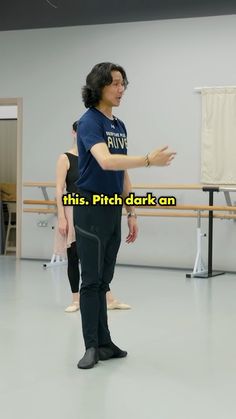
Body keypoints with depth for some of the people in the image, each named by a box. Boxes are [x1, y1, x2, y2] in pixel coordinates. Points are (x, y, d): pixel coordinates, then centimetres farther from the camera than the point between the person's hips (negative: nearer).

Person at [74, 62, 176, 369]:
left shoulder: (120, 126, 14)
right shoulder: (89, 122, -12)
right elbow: (106, 161, -30)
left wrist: (131, 213, 15)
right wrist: (149, 160, -34)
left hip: (113, 211, 8)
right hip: (91, 210, -8)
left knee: (103, 281, 11)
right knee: (91, 280, -3)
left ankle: (104, 344, 17)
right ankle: (92, 346, 3)